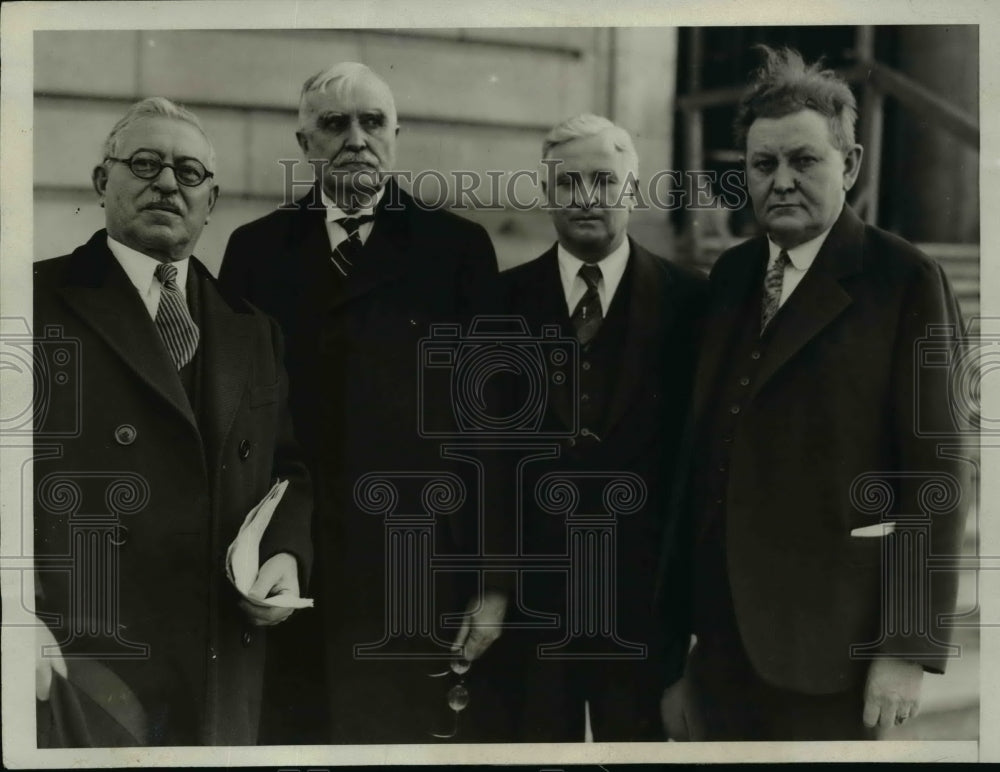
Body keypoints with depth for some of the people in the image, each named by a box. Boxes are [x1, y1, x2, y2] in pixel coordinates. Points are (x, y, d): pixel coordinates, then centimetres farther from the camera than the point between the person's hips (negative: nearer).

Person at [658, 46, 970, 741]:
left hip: (827, 634, -5)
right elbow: (705, 443, 11)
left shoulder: (906, 280, -7)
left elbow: (935, 473, -10)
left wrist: (911, 644, -13)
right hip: (719, 629, 5)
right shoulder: (730, 274, 9)